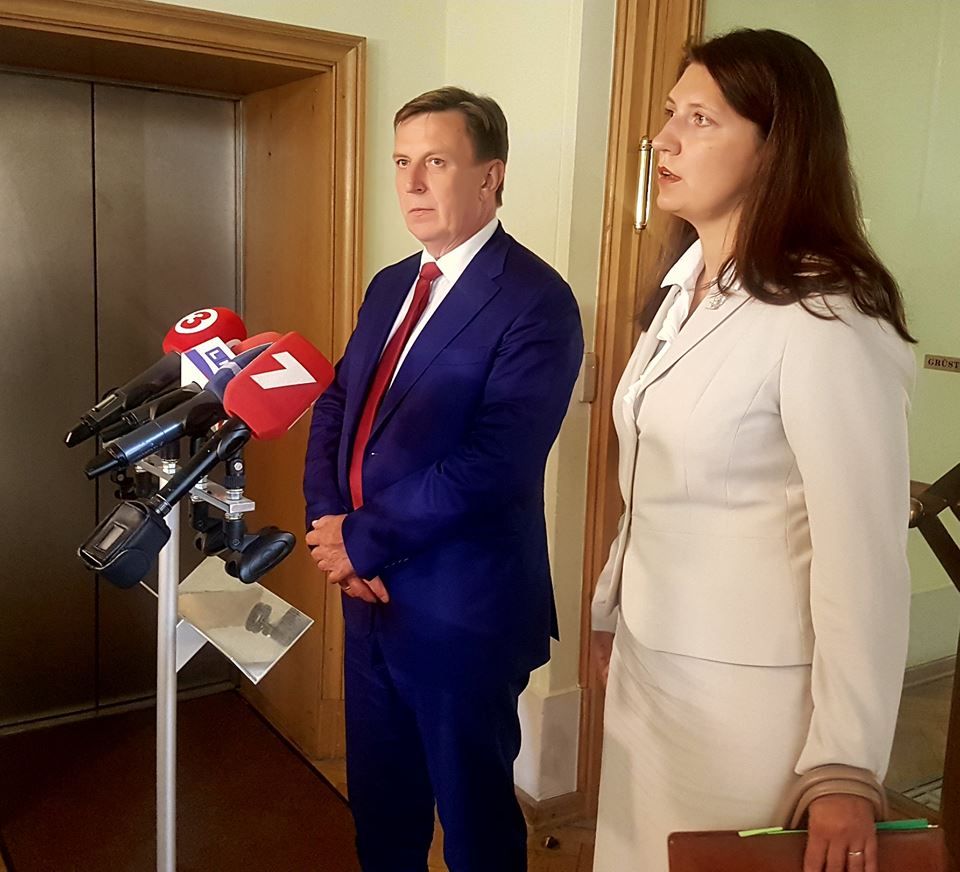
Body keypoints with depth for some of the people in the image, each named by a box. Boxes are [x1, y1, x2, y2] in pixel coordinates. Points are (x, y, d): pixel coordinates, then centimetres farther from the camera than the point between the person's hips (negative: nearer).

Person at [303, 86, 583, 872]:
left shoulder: (535, 301, -16)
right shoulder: (390, 286, 10)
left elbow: (493, 463, -24)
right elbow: (335, 409, 9)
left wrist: (365, 541, -17)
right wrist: (329, 522, -8)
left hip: (461, 607, -7)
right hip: (370, 593, 7)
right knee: (378, 800, 23)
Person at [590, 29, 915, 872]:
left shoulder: (823, 319, -21)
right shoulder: (684, 285, 6)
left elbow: (864, 552, -22)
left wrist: (844, 767, -18)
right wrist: (612, 605, 15)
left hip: (746, 686, -8)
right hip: (648, 661, 8)